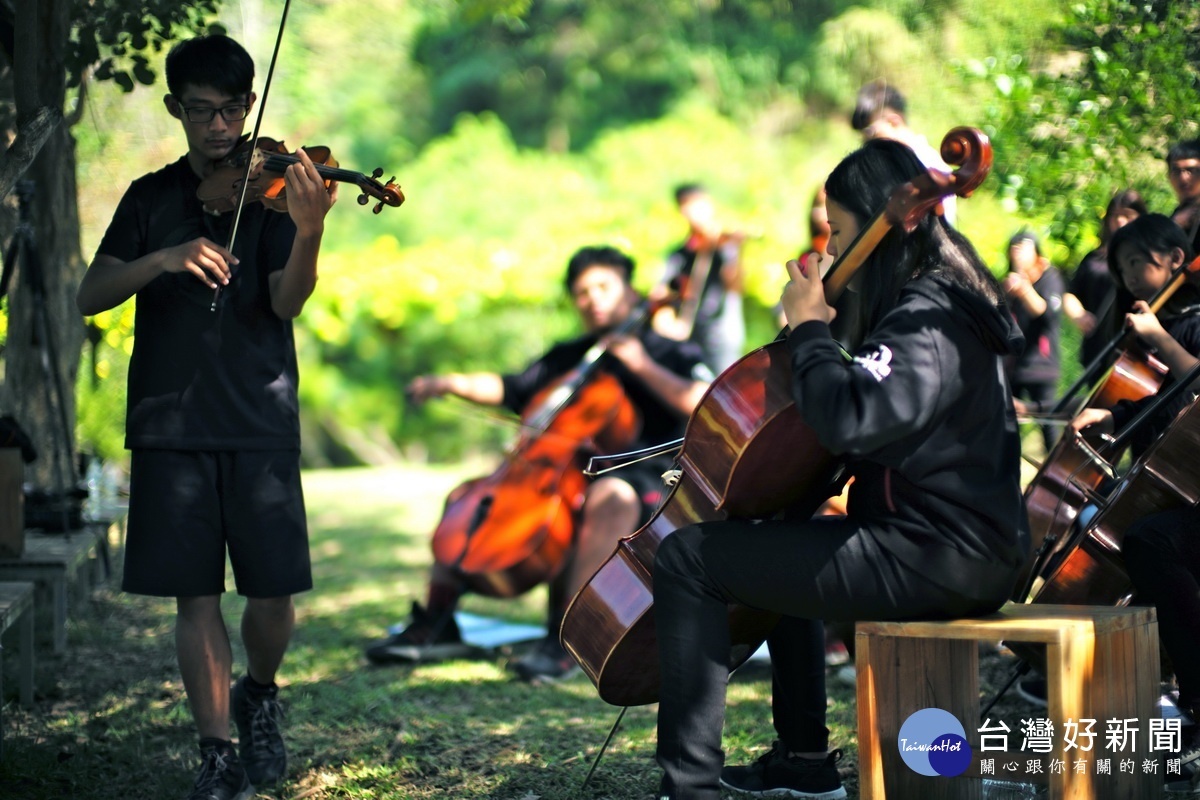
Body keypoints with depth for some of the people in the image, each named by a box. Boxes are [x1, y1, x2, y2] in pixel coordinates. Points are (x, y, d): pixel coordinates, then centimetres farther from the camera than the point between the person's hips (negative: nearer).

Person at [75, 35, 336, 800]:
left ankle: (259, 697, 27)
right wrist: (162, 258, -18)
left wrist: (309, 232, -30)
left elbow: (287, 302, -10)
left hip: (260, 421, -1)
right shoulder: (151, 198, 11)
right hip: (171, 422, 1)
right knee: (196, 593, -1)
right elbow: (91, 295, 0)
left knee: (273, 589, -2)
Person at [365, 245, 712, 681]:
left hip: (644, 477, -7)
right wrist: (450, 383, 1)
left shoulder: (671, 354, 3)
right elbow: (510, 389, 18)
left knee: (612, 495, -41)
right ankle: (435, 625, -5)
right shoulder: (567, 358, 20)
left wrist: (643, 366, -19)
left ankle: (566, 637, -45)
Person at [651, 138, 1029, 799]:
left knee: (688, 557, -10)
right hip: (964, 547, 11)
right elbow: (866, 407, 30)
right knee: (777, 549, 36)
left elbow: (847, 419, -35)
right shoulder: (941, 300, 14)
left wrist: (809, 328, -19)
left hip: (935, 561, -11)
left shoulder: (927, 320, -19)